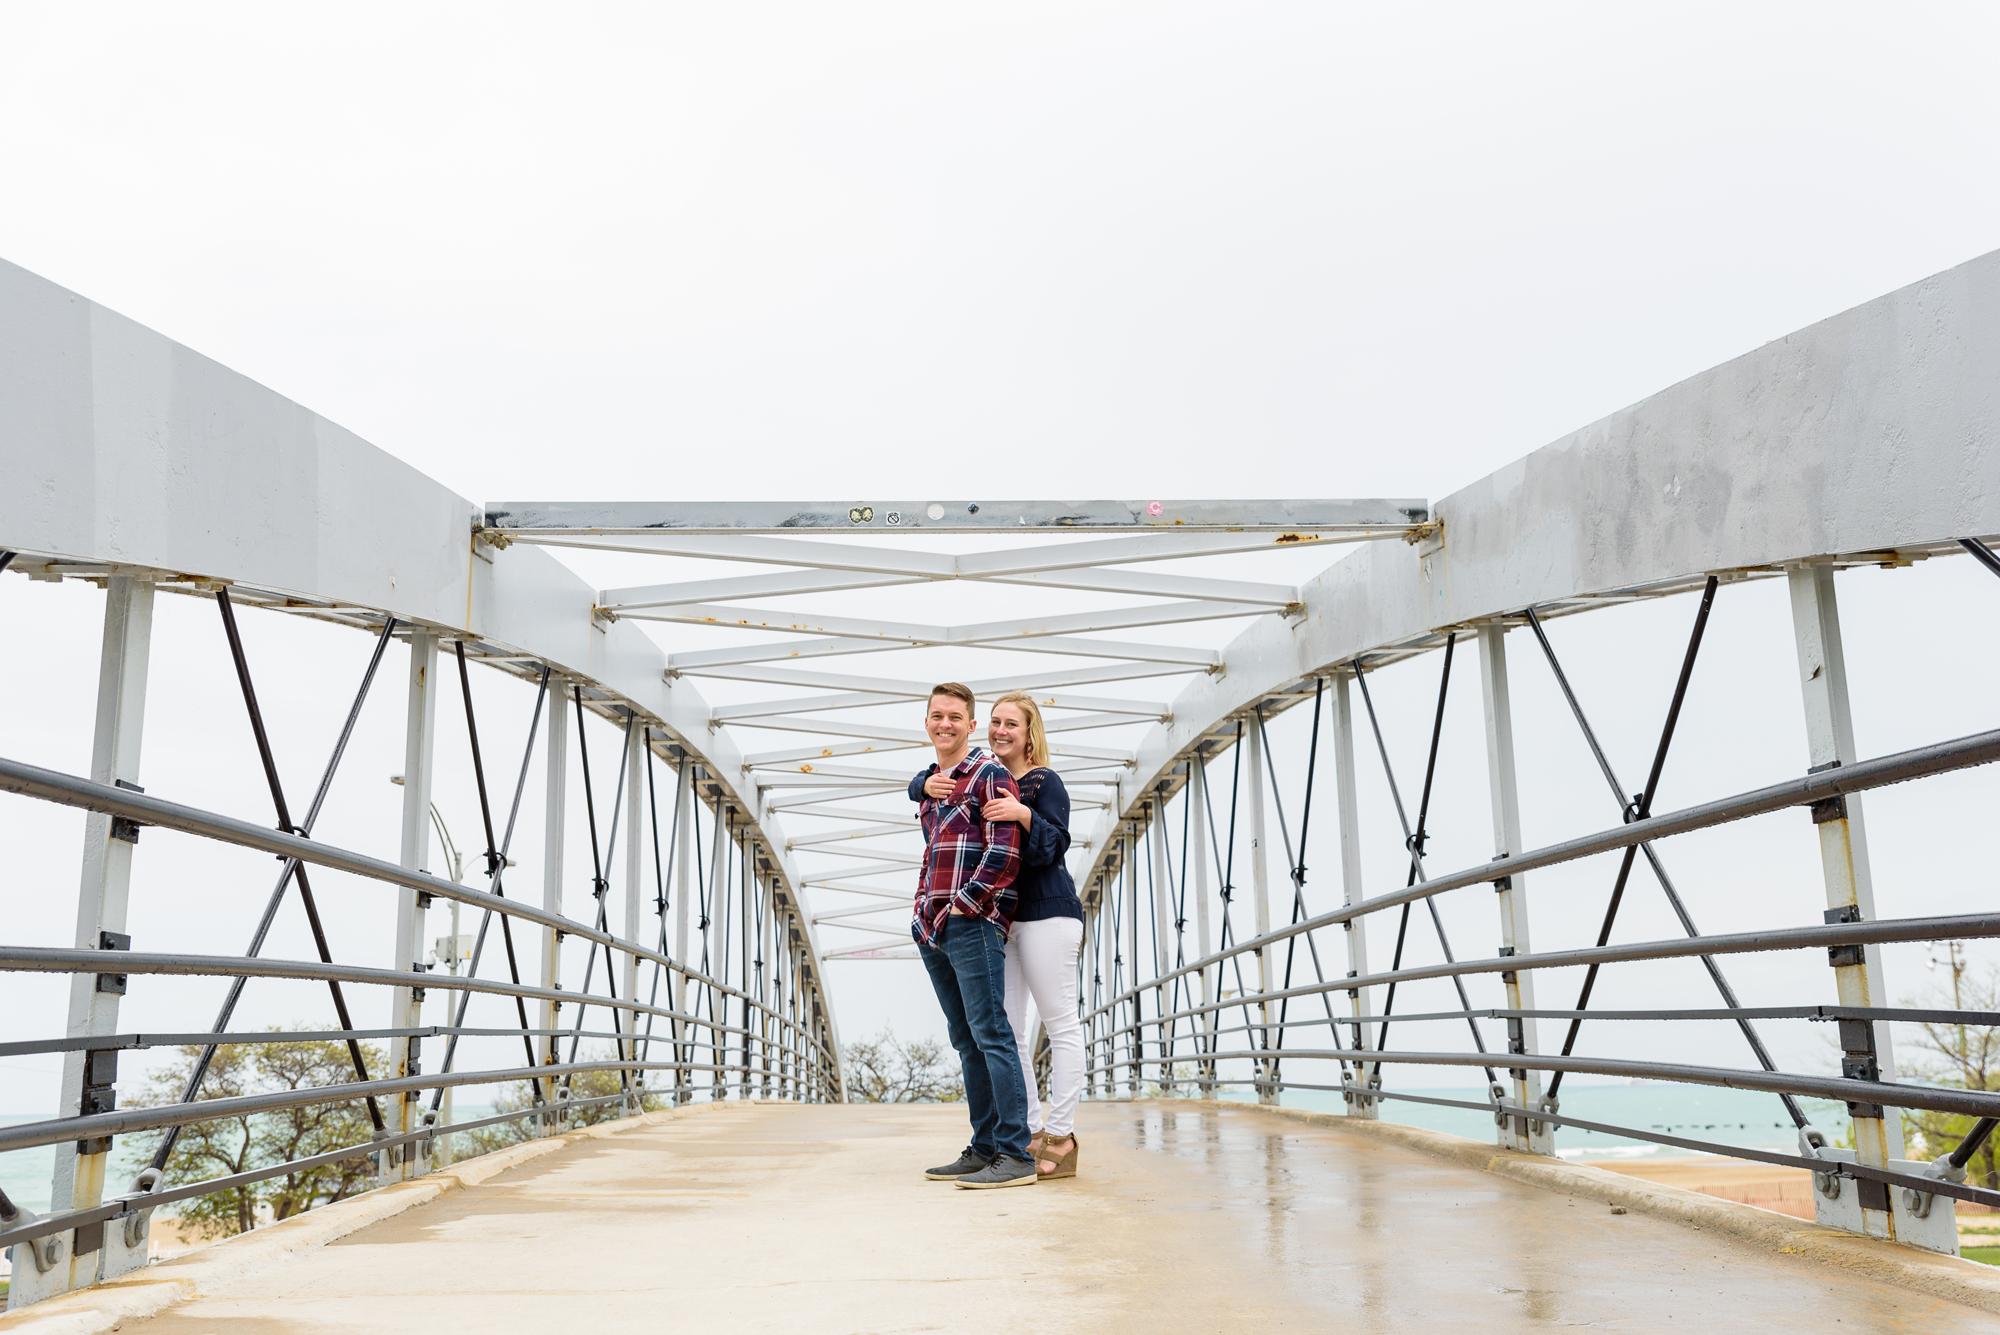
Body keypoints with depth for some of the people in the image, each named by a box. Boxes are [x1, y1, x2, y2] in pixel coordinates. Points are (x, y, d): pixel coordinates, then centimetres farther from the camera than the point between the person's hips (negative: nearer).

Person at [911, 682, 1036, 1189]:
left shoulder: (990, 775, -4)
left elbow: (1005, 852, -14)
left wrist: (960, 908, -14)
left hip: (974, 924, -9)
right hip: (933, 930, 9)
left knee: (990, 1034, -10)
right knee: (966, 1040, 10)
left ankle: (1015, 1156, -8)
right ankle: (984, 1149, 16)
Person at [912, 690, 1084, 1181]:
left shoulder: (1045, 782, -4)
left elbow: (1055, 846, -13)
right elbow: (918, 788, 16)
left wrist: (1024, 815, -31)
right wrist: (928, 782, -7)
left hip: (1046, 912, -7)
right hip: (997, 915, 7)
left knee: (1060, 1022, -3)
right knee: (1005, 1029, 7)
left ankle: (1061, 1136, 2)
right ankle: (1032, 1132, 14)